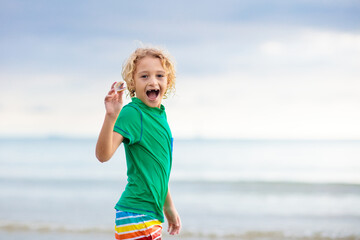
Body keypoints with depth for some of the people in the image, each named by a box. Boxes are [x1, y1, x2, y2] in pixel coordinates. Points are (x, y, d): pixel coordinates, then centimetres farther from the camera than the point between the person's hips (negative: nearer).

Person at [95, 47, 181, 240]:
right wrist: (110, 116, -41)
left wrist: (168, 207, 28)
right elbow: (103, 155, -28)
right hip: (137, 215, -9)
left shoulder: (160, 115, 13)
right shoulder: (132, 113, -14)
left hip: (151, 214, 9)